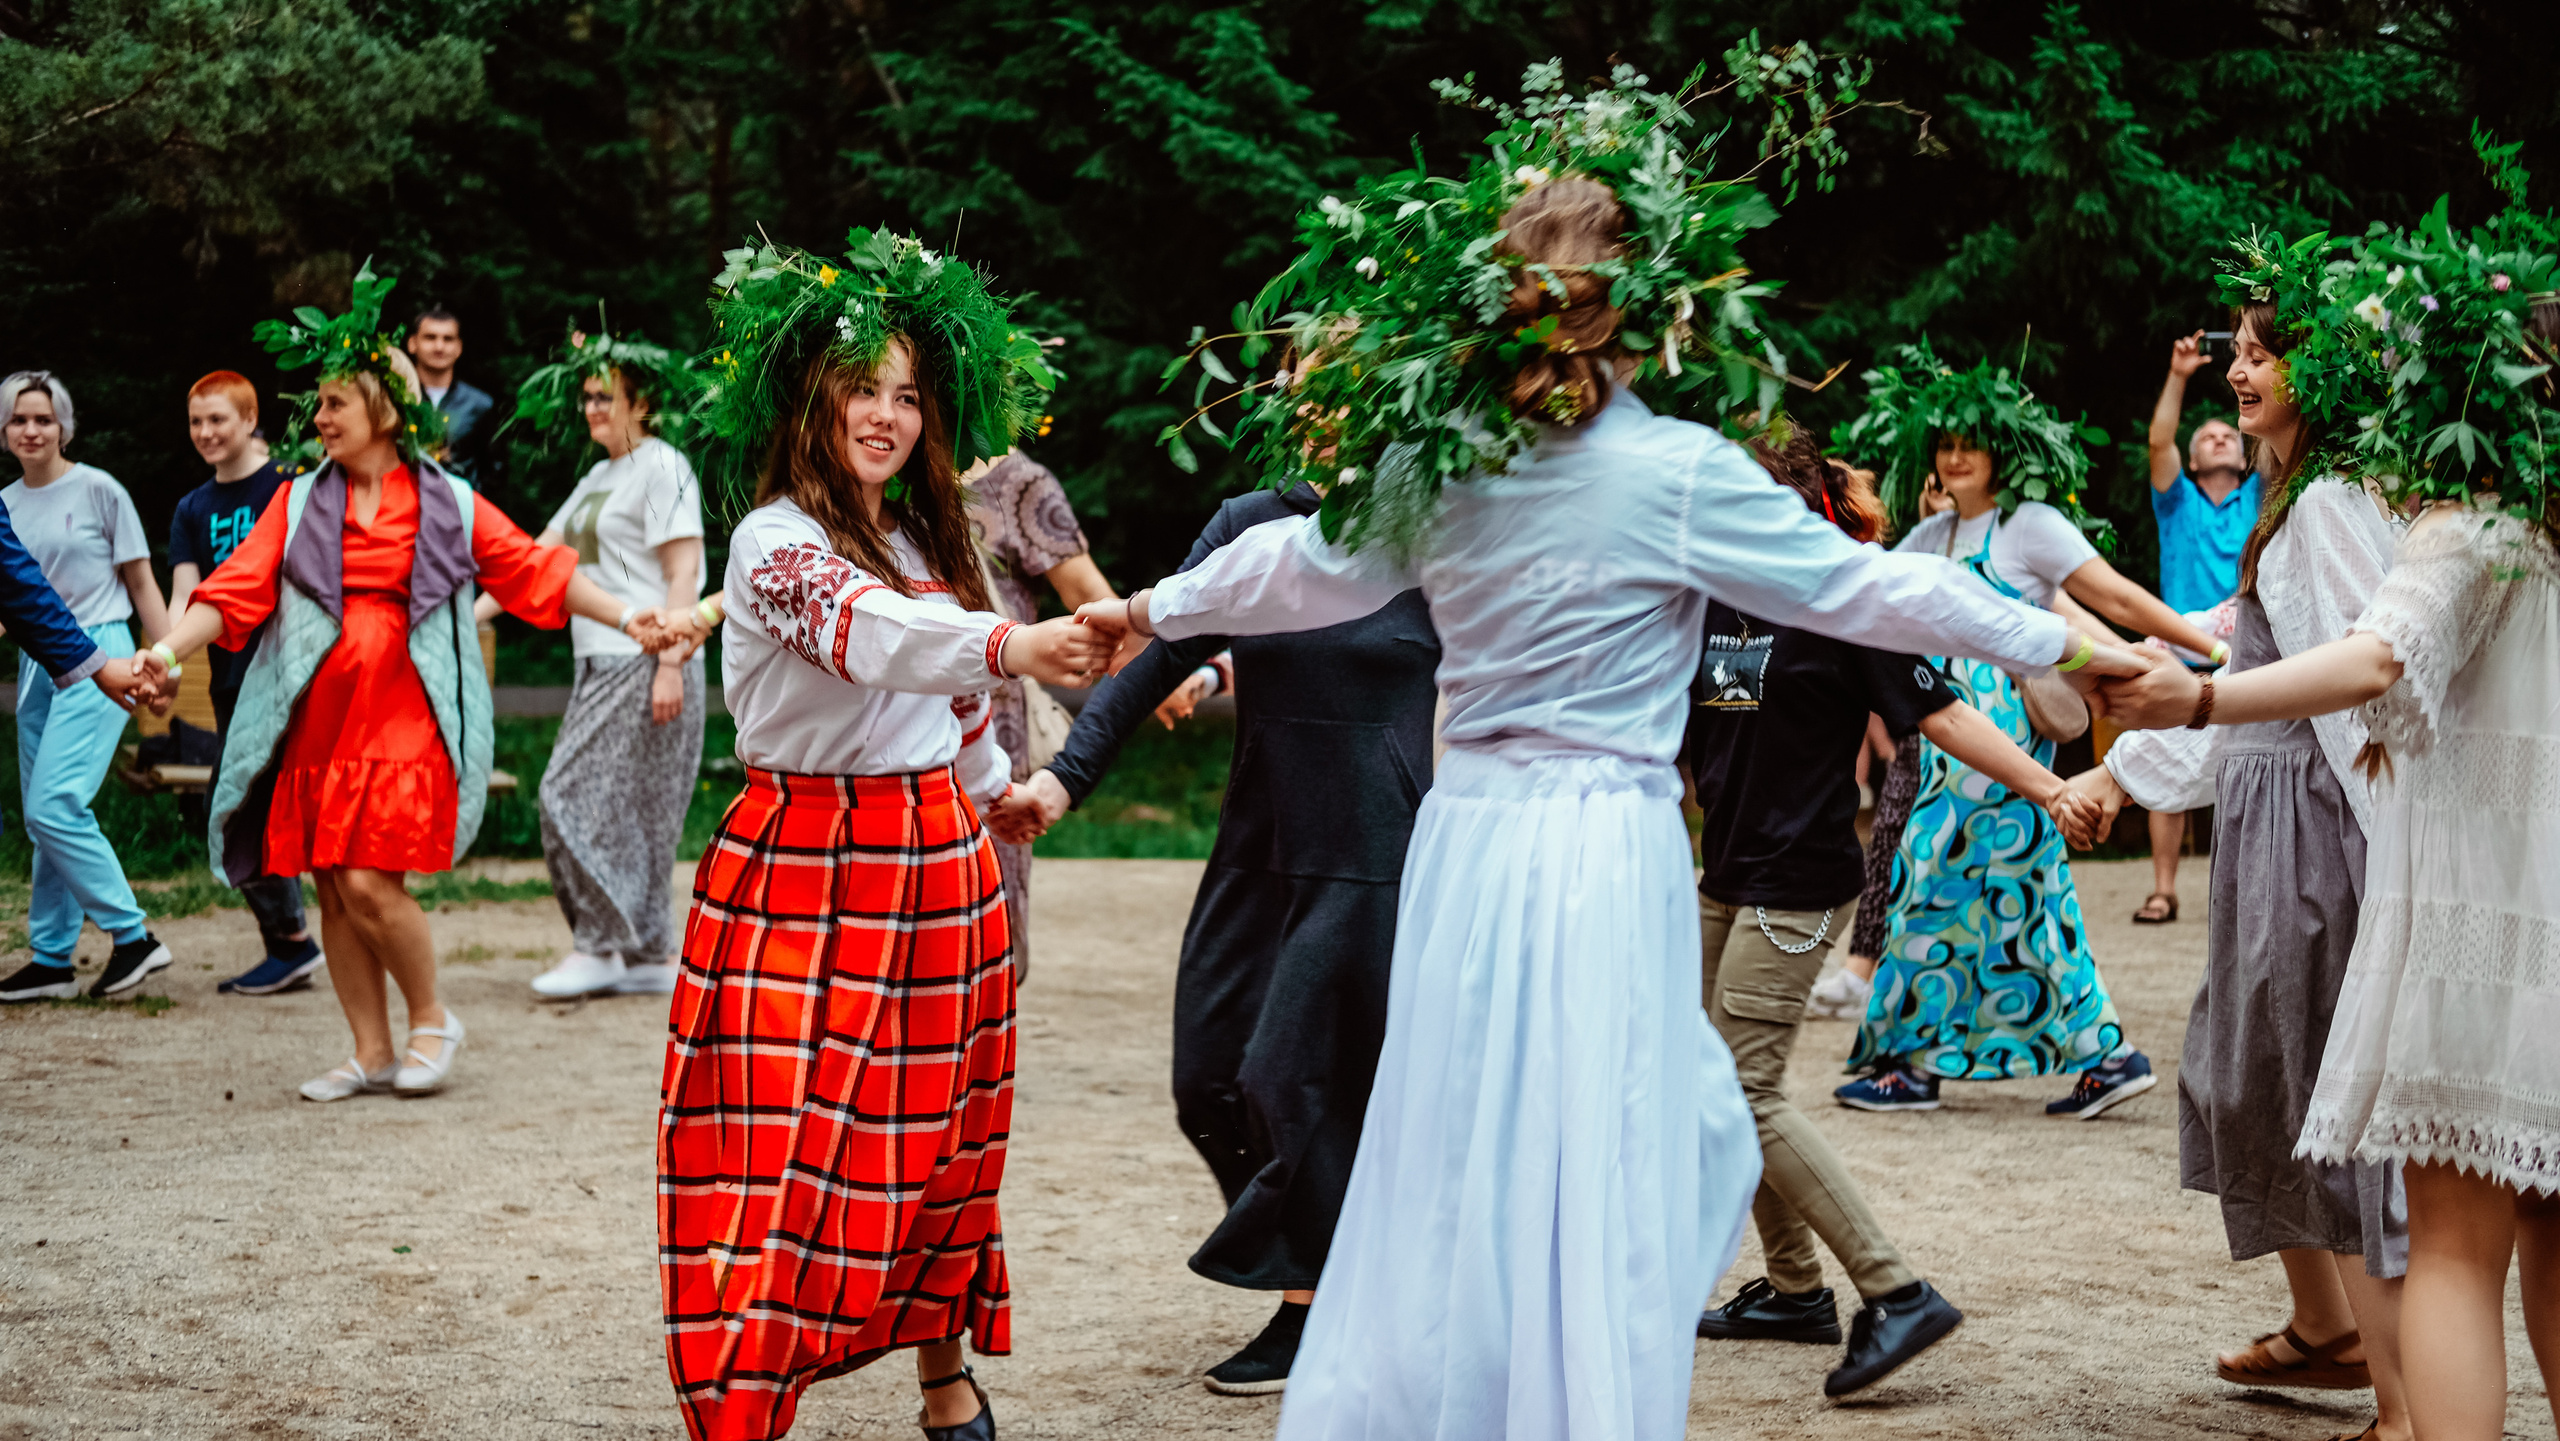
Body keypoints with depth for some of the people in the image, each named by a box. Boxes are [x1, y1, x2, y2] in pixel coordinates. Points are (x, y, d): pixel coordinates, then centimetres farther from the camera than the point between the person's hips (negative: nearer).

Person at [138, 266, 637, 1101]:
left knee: (371, 885, -14)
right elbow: (239, 589, 2)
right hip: (315, 730, 4)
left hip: (403, 728, -3)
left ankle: (431, 1021, 9)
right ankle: (372, 1055, 17)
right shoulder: (299, 503, 10)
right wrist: (169, 650, -13)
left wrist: (629, 618, -3)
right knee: (333, 895, 5)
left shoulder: (449, 506, 5)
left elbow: (535, 571, 6)